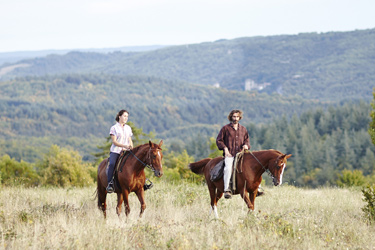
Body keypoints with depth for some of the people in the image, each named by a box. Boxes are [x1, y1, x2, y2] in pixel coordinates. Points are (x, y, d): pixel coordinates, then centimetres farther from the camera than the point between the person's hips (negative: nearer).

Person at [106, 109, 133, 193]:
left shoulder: (128, 128, 17)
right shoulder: (114, 128, 2)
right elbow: (114, 141, -6)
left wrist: (131, 147, -2)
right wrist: (124, 146, -19)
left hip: (126, 152, 5)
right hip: (115, 151, -5)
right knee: (112, 164, -31)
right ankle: (110, 184, -31)